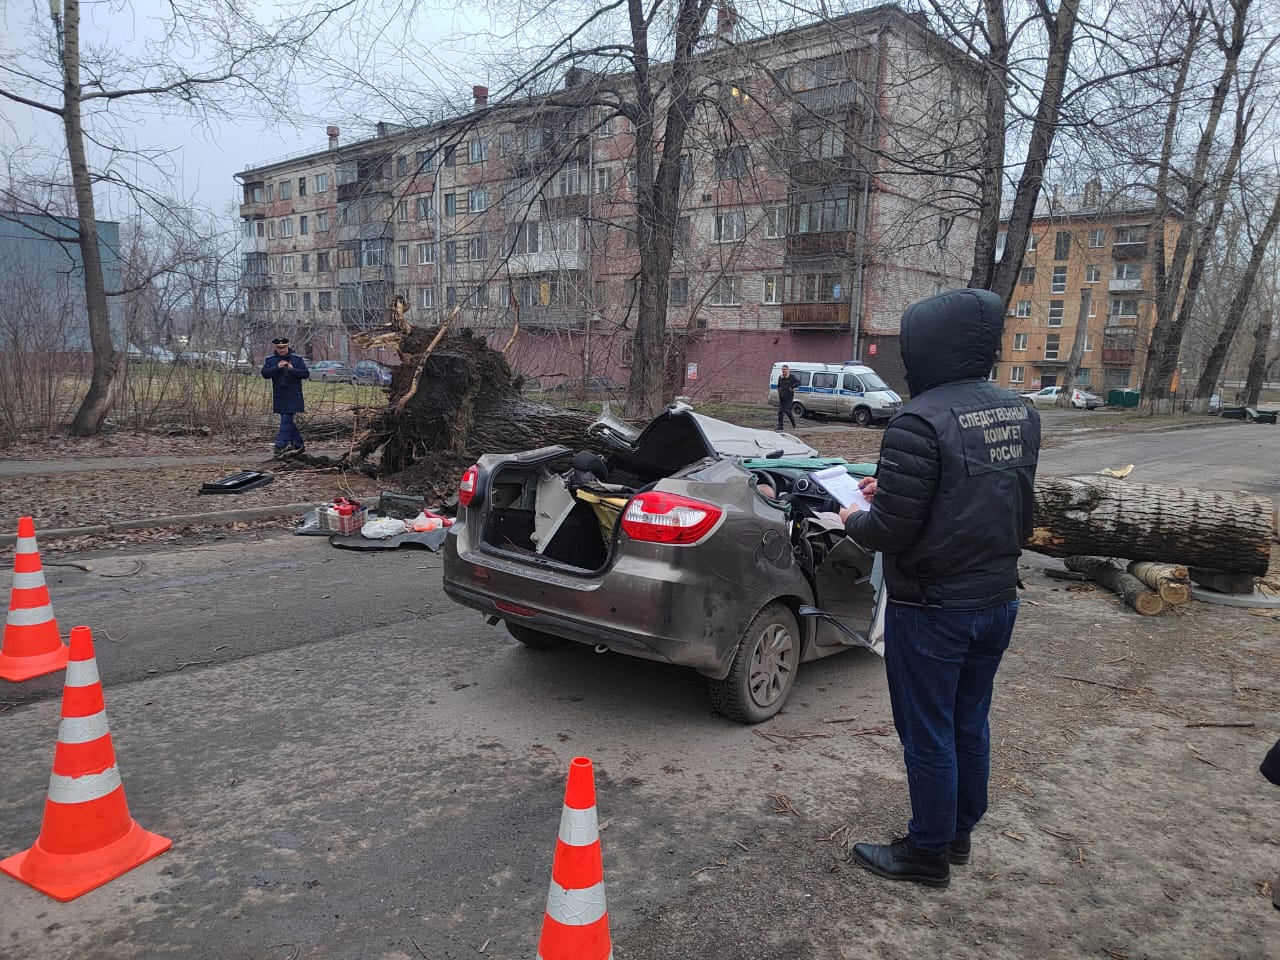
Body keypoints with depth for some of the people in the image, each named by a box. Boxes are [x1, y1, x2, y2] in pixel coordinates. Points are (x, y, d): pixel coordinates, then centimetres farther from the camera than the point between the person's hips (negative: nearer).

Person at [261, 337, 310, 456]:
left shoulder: (297, 358, 1)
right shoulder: (270, 359, 7)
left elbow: (306, 374, -3)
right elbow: (265, 373, -4)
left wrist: (292, 369, -18)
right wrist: (277, 367, -17)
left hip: (293, 395, -4)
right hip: (279, 395, 4)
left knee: (286, 419, -12)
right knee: (288, 420, 8)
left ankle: (281, 445, -13)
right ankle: (299, 444, 17)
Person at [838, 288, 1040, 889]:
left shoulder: (920, 422, -24)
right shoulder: (1020, 415, 2)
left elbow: (890, 531, -23)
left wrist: (854, 520, -1)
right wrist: (894, 489, 13)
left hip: (932, 610, -8)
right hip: (998, 598, 8)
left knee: (927, 735, 9)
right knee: (969, 724, 22)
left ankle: (928, 853, 25)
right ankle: (959, 833, 39)